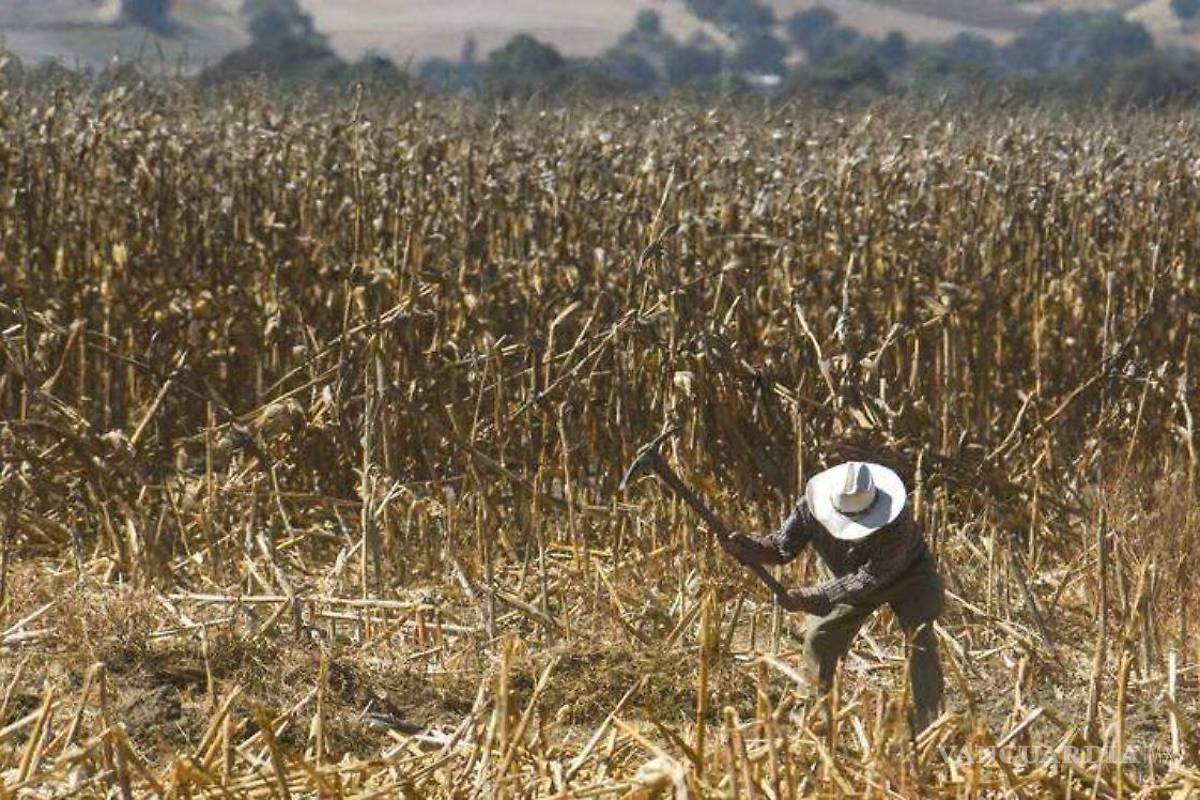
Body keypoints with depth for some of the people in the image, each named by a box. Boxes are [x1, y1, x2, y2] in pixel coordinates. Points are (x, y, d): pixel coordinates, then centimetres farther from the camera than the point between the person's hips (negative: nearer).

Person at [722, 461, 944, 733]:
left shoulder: (898, 522, -42)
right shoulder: (811, 507, -29)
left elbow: (867, 579, -40)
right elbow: (781, 547, -17)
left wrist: (808, 598, -43)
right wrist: (744, 546, -39)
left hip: (907, 577, -4)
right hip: (853, 579, 4)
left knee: (921, 638, -23)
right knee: (818, 639, -3)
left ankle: (927, 729, -19)